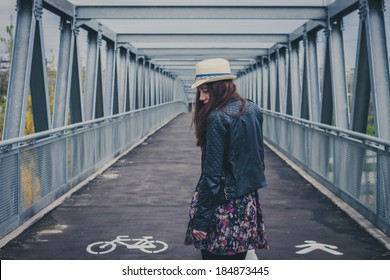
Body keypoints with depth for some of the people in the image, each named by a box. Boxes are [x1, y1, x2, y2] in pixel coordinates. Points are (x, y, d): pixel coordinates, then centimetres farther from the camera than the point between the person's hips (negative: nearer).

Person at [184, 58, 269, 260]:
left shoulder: (217, 118, -17)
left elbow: (212, 175, -19)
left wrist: (201, 219, -14)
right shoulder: (253, 110, 6)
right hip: (248, 202, 8)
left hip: (222, 204, -8)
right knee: (237, 258, 16)